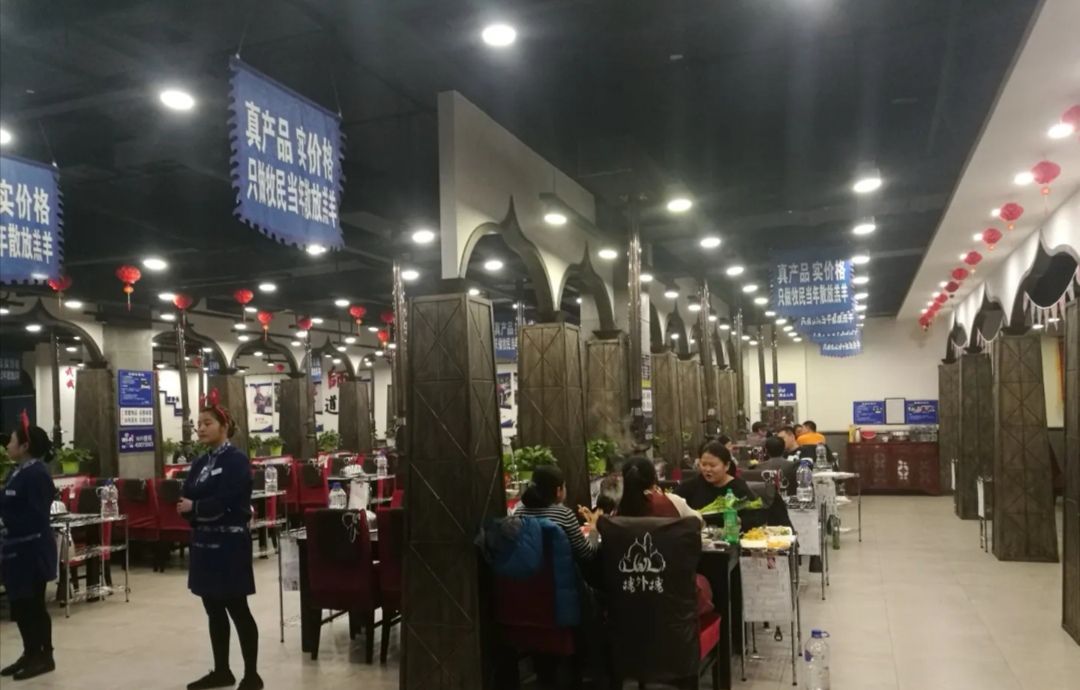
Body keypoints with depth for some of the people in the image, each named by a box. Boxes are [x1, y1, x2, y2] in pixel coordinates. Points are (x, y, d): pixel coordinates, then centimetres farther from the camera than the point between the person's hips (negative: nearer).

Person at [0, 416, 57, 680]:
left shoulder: (37, 474, -18)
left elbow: (35, 517, -22)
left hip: (32, 550, -9)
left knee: (34, 604, 1)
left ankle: (45, 657, 13)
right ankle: (31, 654, 26)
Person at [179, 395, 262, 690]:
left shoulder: (236, 460, -10)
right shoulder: (200, 463, 13)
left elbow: (227, 501, -19)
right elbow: (188, 497, 7)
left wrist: (194, 507, -12)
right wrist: (185, 506, -12)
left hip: (229, 543, -7)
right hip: (204, 542, 8)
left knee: (237, 609, -2)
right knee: (213, 609, 14)